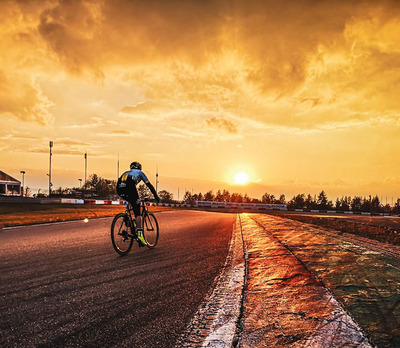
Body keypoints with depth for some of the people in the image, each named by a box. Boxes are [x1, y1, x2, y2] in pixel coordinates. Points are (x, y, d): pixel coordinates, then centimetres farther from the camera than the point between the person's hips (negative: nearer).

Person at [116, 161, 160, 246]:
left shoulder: (126, 172, 42)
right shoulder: (140, 172, 31)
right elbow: (149, 185, 28)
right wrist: (156, 196, 34)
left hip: (119, 189, 5)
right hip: (129, 187, -5)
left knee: (134, 204, 33)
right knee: (137, 212, -2)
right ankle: (140, 235, -12)